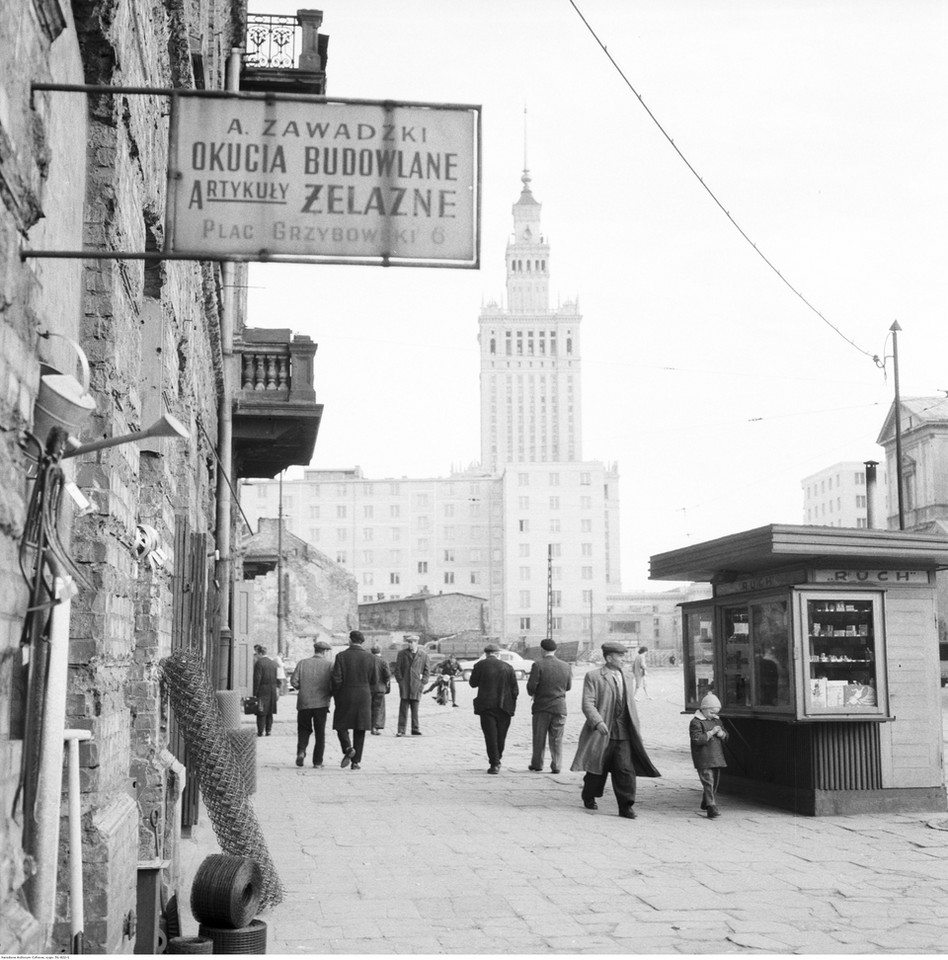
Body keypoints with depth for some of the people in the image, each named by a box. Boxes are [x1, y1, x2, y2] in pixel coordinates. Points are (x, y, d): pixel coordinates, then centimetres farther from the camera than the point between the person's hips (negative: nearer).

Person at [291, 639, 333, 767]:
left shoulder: (302, 663, 4)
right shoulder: (328, 665, -1)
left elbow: (293, 681, -4)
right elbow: (334, 685, -8)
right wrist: (329, 694, 12)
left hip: (304, 703, 1)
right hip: (321, 703, -1)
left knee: (304, 729, 16)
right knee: (320, 733, 9)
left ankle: (301, 751, -8)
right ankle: (317, 762, 9)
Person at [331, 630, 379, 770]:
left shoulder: (341, 656, -7)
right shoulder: (371, 658, -1)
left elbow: (336, 679, -11)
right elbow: (374, 681, 0)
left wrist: (336, 695, 4)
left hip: (345, 697, -2)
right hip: (364, 697, 2)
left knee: (341, 725, 13)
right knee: (359, 730, 8)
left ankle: (347, 748, -12)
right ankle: (356, 761, 7)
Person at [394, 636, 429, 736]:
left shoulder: (423, 655, 7)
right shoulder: (402, 653, 6)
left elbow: (426, 670, 12)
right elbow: (397, 668, 6)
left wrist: (423, 683, 2)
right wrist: (400, 681, -4)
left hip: (416, 685, 0)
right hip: (404, 685, 0)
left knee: (415, 709, 2)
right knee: (403, 708, -4)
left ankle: (415, 730, 7)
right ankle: (401, 730, -2)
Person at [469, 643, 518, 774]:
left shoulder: (480, 665, -4)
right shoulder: (507, 667, 2)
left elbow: (473, 683, 4)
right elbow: (515, 689, 1)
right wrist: (512, 705, 10)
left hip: (486, 707, -2)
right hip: (504, 707, 2)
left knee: (491, 735, 0)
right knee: (501, 735, 16)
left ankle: (494, 764, -6)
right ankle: (497, 759, 27)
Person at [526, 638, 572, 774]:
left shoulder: (538, 665, -12)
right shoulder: (566, 666, 0)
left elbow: (531, 686, -14)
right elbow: (568, 686, 10)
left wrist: (533, 694, 7)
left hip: (542, 706, -2)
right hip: (560, 707, 2)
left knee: (539, 738, 10)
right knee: (557, 739, 7)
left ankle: (537, 764, 17)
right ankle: (556, 766, 4)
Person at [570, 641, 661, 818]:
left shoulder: (629, 676, 14)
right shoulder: (593, 677, -4)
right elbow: (588, 704, -11)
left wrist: (634, 727, 16)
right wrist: (598, 721, -25)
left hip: (624, 732, 4)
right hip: (602, 732, -4)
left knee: (626, 769, -7)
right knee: (598, 768, 8)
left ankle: (626, 806, -1)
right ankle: (589, 798, 32)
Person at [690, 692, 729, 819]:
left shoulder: (716, 720, 15)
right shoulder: (696, 722, -10)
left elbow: (726, 735, 18)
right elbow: (697, 739, -20)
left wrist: (722, 733, -6)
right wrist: (711, 732, -21)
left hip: (716, 758, 8)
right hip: (703, 759, -8)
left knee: (715, 781, 16)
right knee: (708, 782, -13)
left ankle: (705, 803, 34)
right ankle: (711, 808, -17)